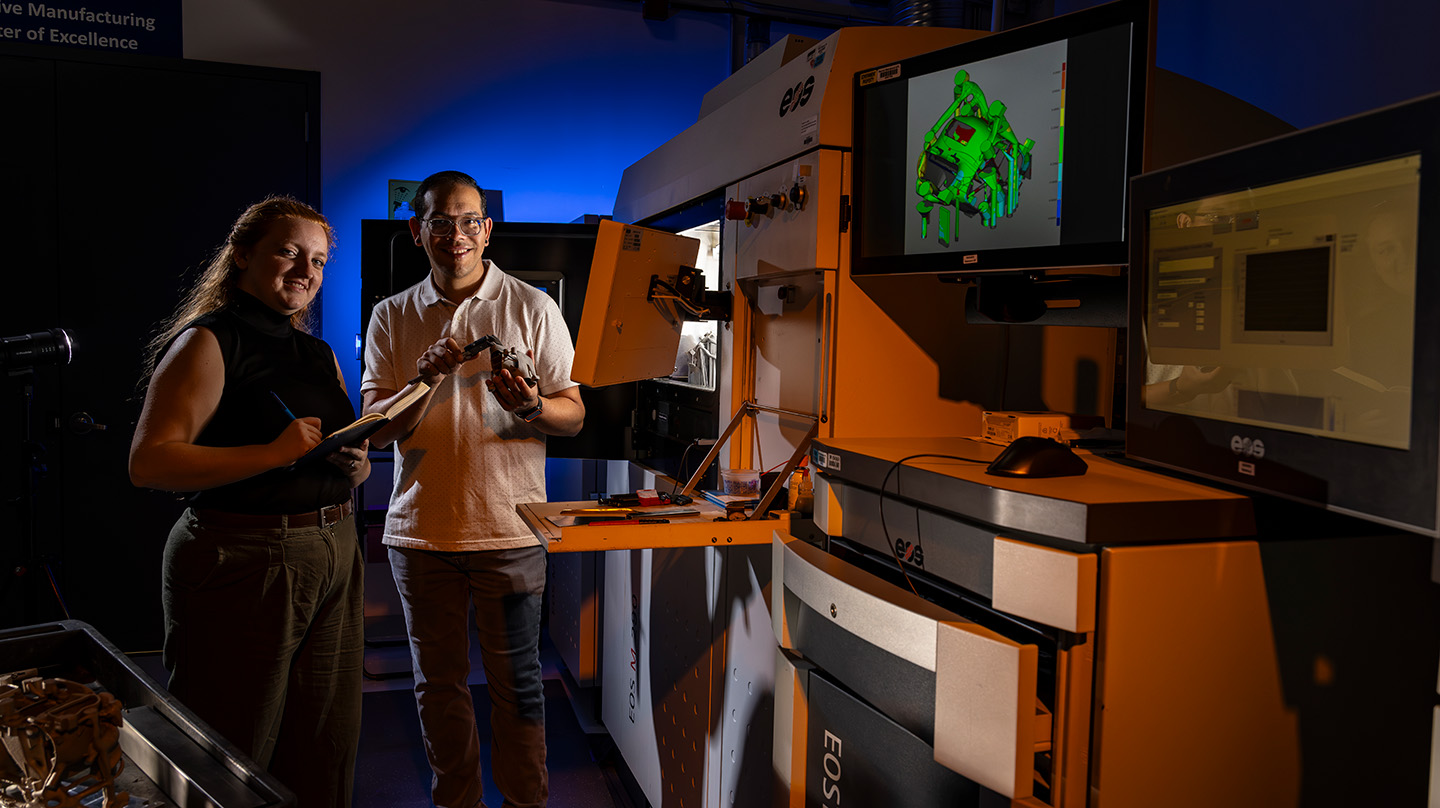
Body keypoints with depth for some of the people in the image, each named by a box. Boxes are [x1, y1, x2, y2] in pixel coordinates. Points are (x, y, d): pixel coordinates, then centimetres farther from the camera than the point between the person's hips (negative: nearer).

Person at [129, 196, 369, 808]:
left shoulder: (321, 355, 16)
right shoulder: (207, 343, -7)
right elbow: (148, 463, -17)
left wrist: (355, 464, -2)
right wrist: (275, 454, -22)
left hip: (335, 557, 7)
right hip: (244, 563, -7)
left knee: (326, 752, 14)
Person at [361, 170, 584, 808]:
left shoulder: (531, 307, 1)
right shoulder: (392, 317, 7)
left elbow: (573, 415, 1)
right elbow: (375, 427, 3)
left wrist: (529, 406, -21)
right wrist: (423, 379, -16)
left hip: (508, 527, -2)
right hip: (420, 528, 3)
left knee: (516, 682, 5)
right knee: (437, 683, 13)